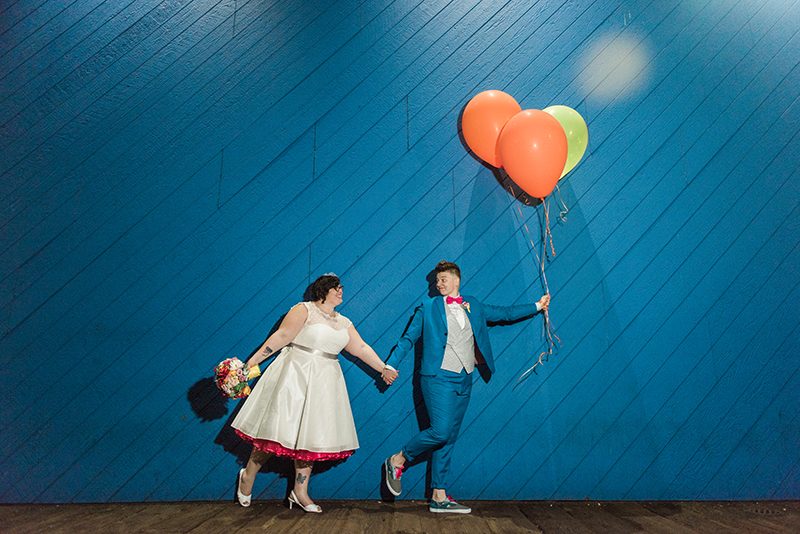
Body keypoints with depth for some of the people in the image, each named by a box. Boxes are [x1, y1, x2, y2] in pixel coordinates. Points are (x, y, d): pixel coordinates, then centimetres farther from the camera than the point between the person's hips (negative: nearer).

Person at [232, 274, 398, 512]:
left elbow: (361, 349, 18)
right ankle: (248, 475, 22)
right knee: (279, 429, -1)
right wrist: (253, 360, -15)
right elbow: (282, 336, -10)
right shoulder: (304, 309, -4)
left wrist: (383, 369, 18)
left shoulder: (344, 322, 15)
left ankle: (300, 492, 16)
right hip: (295, 376, -6)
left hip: (324, 383, 6)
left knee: (310, 435, 6)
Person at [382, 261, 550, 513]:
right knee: (440, 432, -16)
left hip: (464, 381, 4)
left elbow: (504, 313, 19)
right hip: (439, 378, -4)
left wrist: (537, 306, 16)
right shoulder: (428, 307, 5)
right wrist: (391, 365, -1)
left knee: (448, 439, 8)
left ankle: (439, 497, 15)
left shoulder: (473, 306, 14)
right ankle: (398, 460, 6)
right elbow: (408, 338, 6)